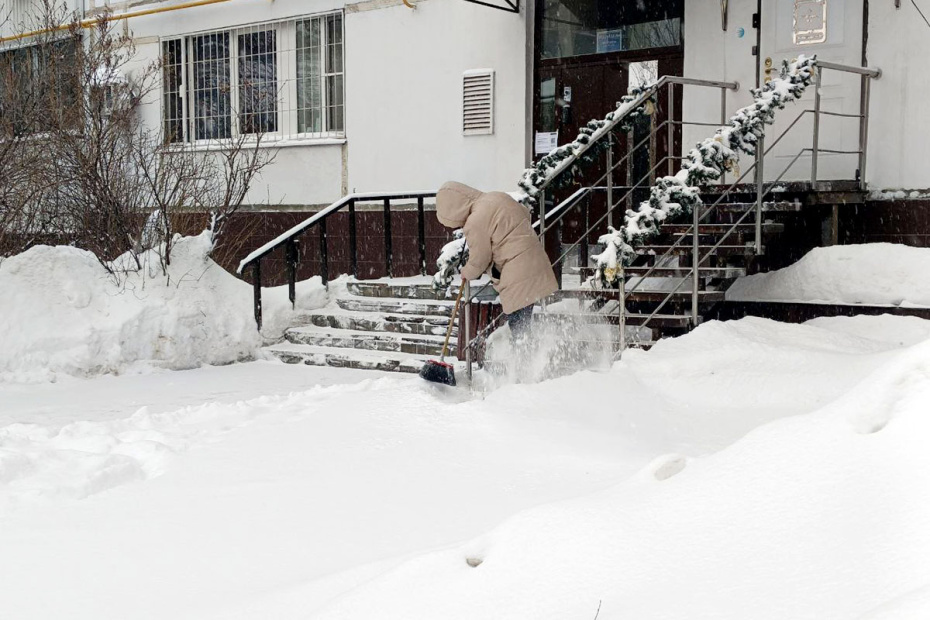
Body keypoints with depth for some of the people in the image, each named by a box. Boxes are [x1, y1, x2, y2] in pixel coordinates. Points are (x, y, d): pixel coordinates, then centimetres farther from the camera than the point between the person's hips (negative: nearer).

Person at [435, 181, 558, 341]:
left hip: (518, 276, -9)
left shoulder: (476, 222, -17)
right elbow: (525, 213, 22)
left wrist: (466, 274, 14)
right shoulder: (497, 196, 7)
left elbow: (479, 261, -7)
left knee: (518, 324, -3)